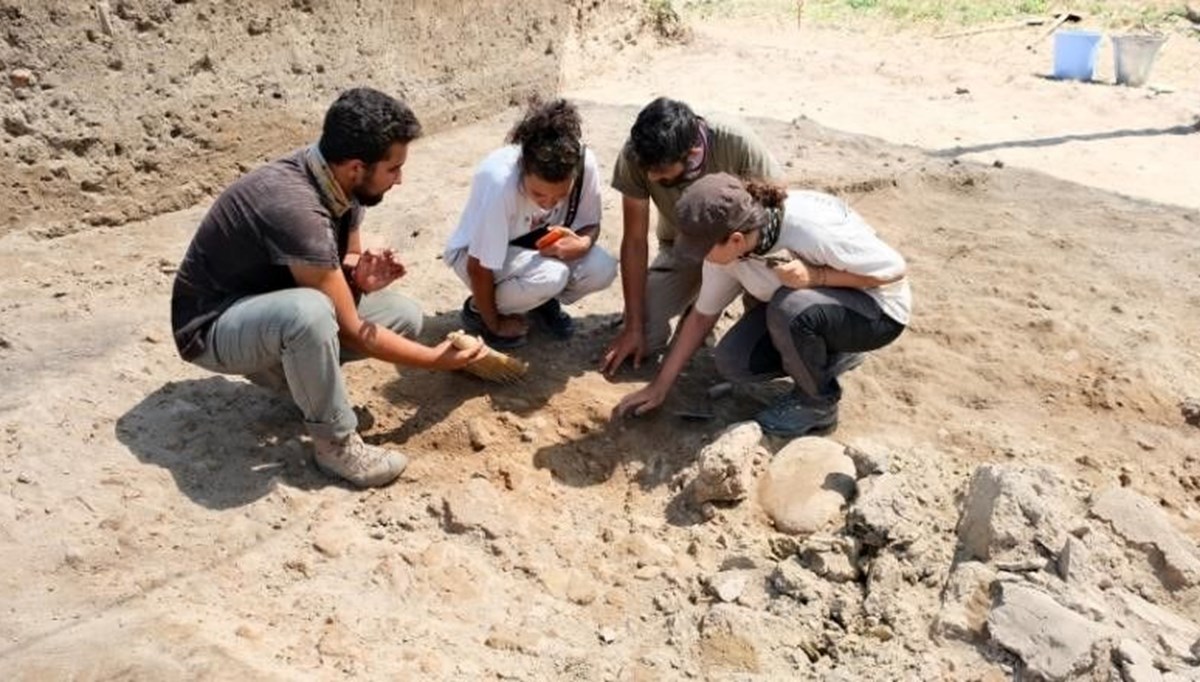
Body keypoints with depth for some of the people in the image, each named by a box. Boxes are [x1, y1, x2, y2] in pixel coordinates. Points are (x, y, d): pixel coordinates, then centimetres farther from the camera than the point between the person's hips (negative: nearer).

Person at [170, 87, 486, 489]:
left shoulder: (339, 181, -10)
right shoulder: (296, 208, -34)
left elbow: (348, 256, 7)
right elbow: (350, 331, -27)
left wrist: (361, 276, -18)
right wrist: (436, 359, -14)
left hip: (275, 312, 8)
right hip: (212, 327, -8)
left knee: (404, 317, -4)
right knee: (309, 311, -40)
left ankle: (286, 365, 6)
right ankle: (336, 443, -17)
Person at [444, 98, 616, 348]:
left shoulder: (585, 162, -26)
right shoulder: (501, 182, -39)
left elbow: (591, 224, -7)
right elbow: (479, 268, -27)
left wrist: (581, 244, -31)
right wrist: (495, 324, -15)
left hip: (535, 246, 5)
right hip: (474, 253, -4)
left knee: (602, 268, -21)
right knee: (550, 275, -33)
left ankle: (540, 299, 9)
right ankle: (478, 309, -4)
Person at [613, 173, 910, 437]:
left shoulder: (811, 228, -36)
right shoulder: (725, 247, -16)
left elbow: (895, 268, -25)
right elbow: (702, 315, -3)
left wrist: (815, 276, -36)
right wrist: (660, 386, -3)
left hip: (878, 309, -6)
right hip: (797, 308, 6)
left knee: (789, 307, -35)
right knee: (732, 361, -13)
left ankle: (818, 403, -8)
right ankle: (832, 353, 10)